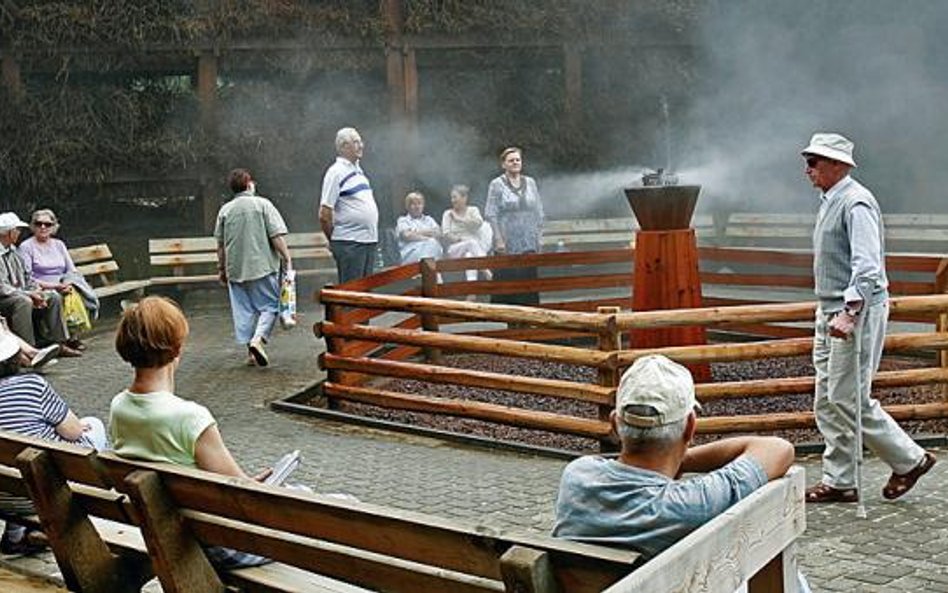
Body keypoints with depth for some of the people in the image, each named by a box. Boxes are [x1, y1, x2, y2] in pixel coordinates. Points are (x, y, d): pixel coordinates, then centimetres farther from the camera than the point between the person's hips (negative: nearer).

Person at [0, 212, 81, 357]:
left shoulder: (12, 251, 14)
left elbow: (26, 276, 18)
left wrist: (36, 290, -1)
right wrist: (28, 294, -22)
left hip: (20, 293, 9)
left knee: (54, 297, -1)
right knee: (24, 302, -37)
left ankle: (58, 344, -1)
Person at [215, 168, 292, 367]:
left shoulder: (225, 210, 6)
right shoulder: (262, 204, -3)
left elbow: (220, 245, 11)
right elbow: (277, 236, -10)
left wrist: (222, 269, 21)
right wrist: (287, 259, -3)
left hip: (235, 269, 4)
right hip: (262, 266, -4)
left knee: (243, 310, 9)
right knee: (269, 306, 3)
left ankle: (251, 351, 10)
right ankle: (258, 339, -17)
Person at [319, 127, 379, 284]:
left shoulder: (358, 170, 17)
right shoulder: (336, 172, -9)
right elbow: (324, 215, -13)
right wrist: (334, 240, -3)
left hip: (370, 241, 8)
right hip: (349, 243, -8)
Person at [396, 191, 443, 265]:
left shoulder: (428, 219, 26)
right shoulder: (402, 220, 16)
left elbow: (438, 234, 9)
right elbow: (406, 236, -4)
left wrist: (417, 232, 1)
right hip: (411, 252, -3)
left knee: (433, 244, -33)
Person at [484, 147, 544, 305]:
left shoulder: (530, 183, 11)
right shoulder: (496, 185, -1)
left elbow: (539, 212, 14)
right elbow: (491, 214, -6)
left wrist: (539, 237, 8)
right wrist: (499, 239, -13)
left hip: (529, 244, 4)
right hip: (507, 244, -4)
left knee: (529, 280, 3)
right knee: (507, 279, -4)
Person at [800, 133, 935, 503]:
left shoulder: (855, 203, -15)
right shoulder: (828, 201, 16)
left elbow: (867, 266, -24)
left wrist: (849, 313, -31)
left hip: (857, 309, -10)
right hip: (831, 310, 10)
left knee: (848, 398, -6)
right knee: (827, 401, 9)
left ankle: (909, 459, 11)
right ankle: (838, 481, 15)